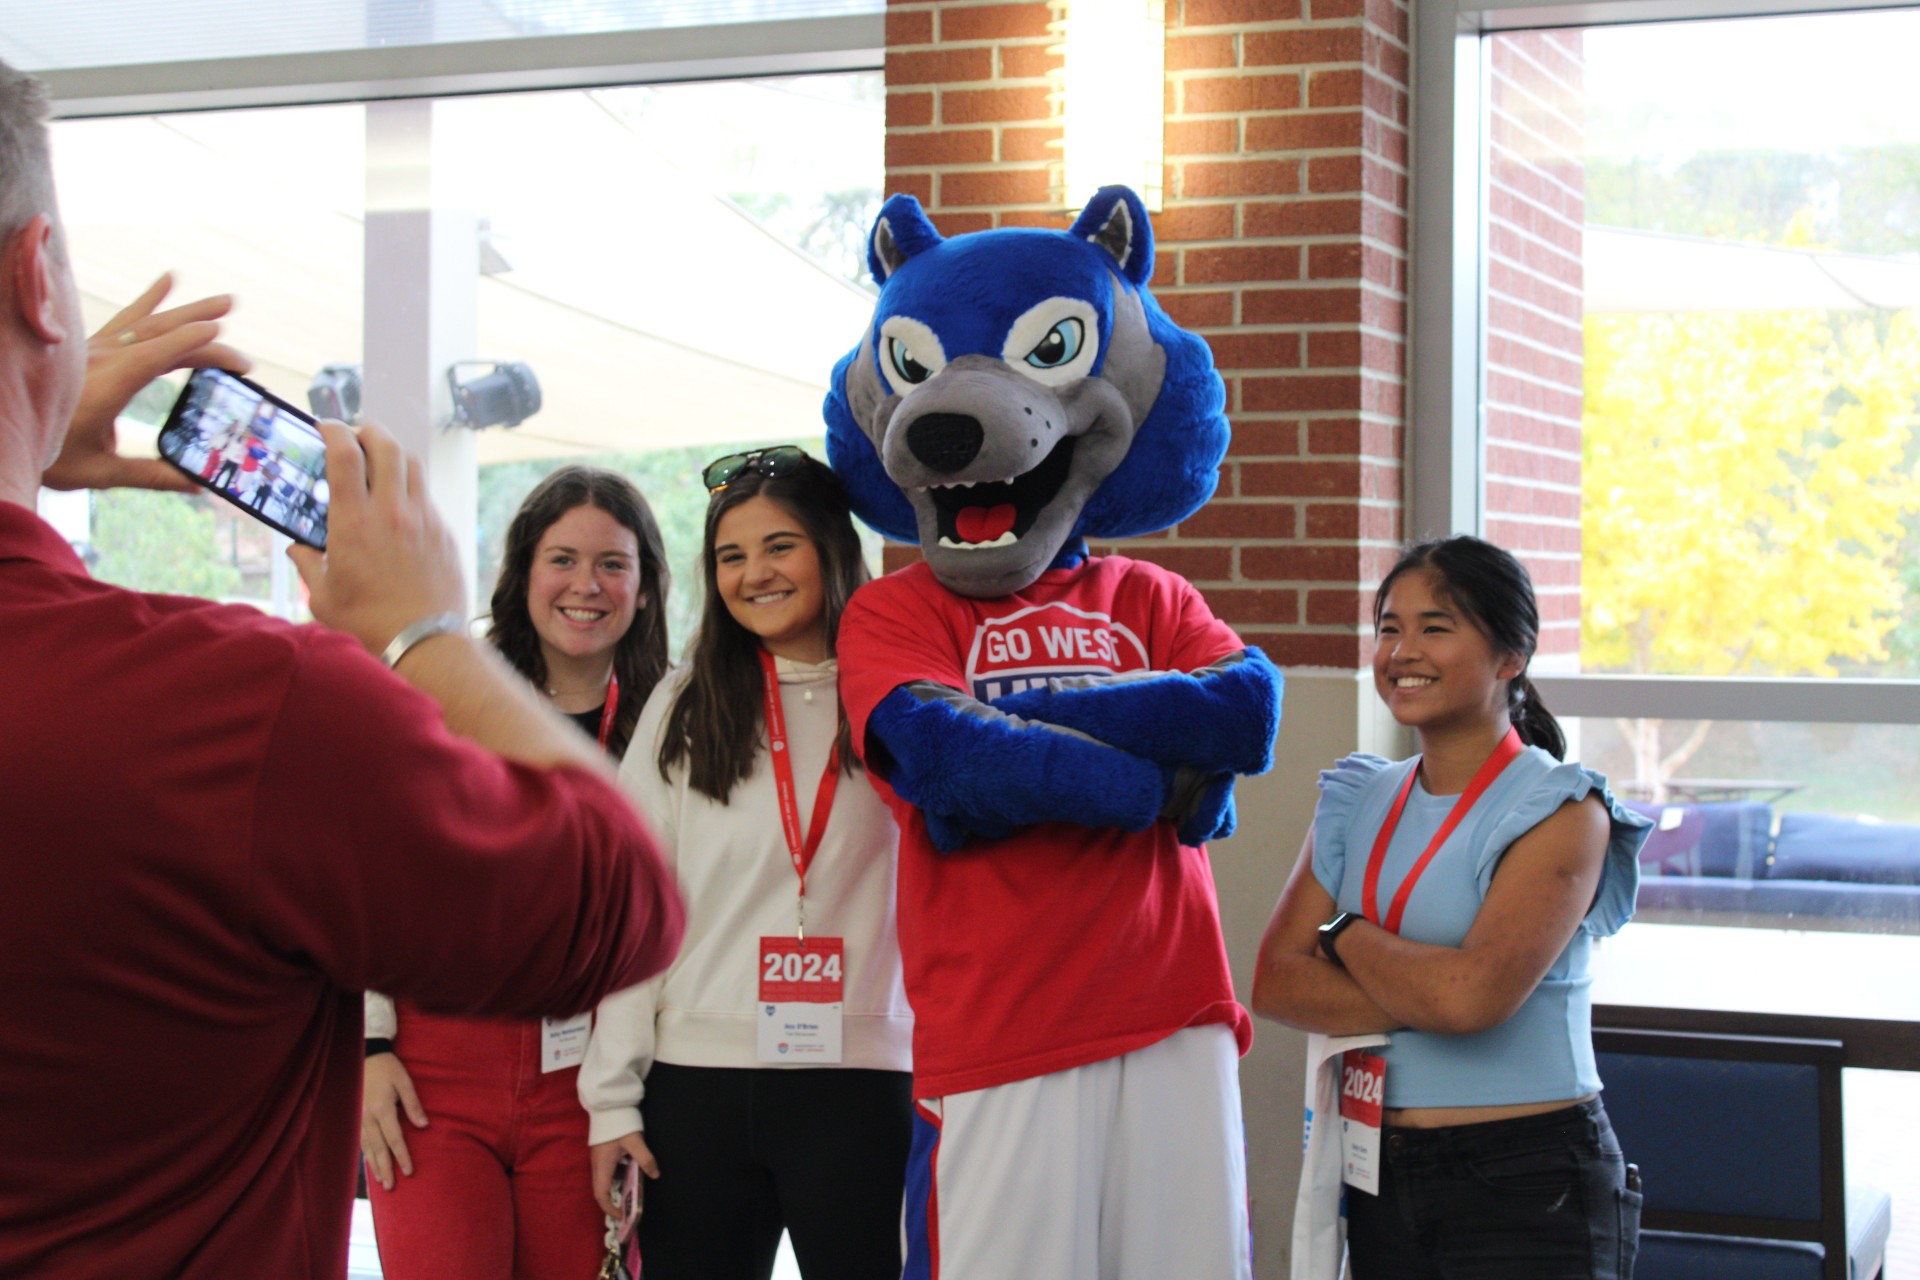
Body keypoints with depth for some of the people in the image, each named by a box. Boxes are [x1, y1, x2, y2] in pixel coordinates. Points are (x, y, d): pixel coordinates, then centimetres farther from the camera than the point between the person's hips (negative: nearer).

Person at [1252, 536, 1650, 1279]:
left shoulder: (1561, 812, -9)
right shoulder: (1357, 802, 9)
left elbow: (1472, 993, -22)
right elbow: (1275, 984, -2)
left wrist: (1346, 936, -6)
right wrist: (1425, 996, -15)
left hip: (1526, 1188, -5)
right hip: (1380, 1180, 5)